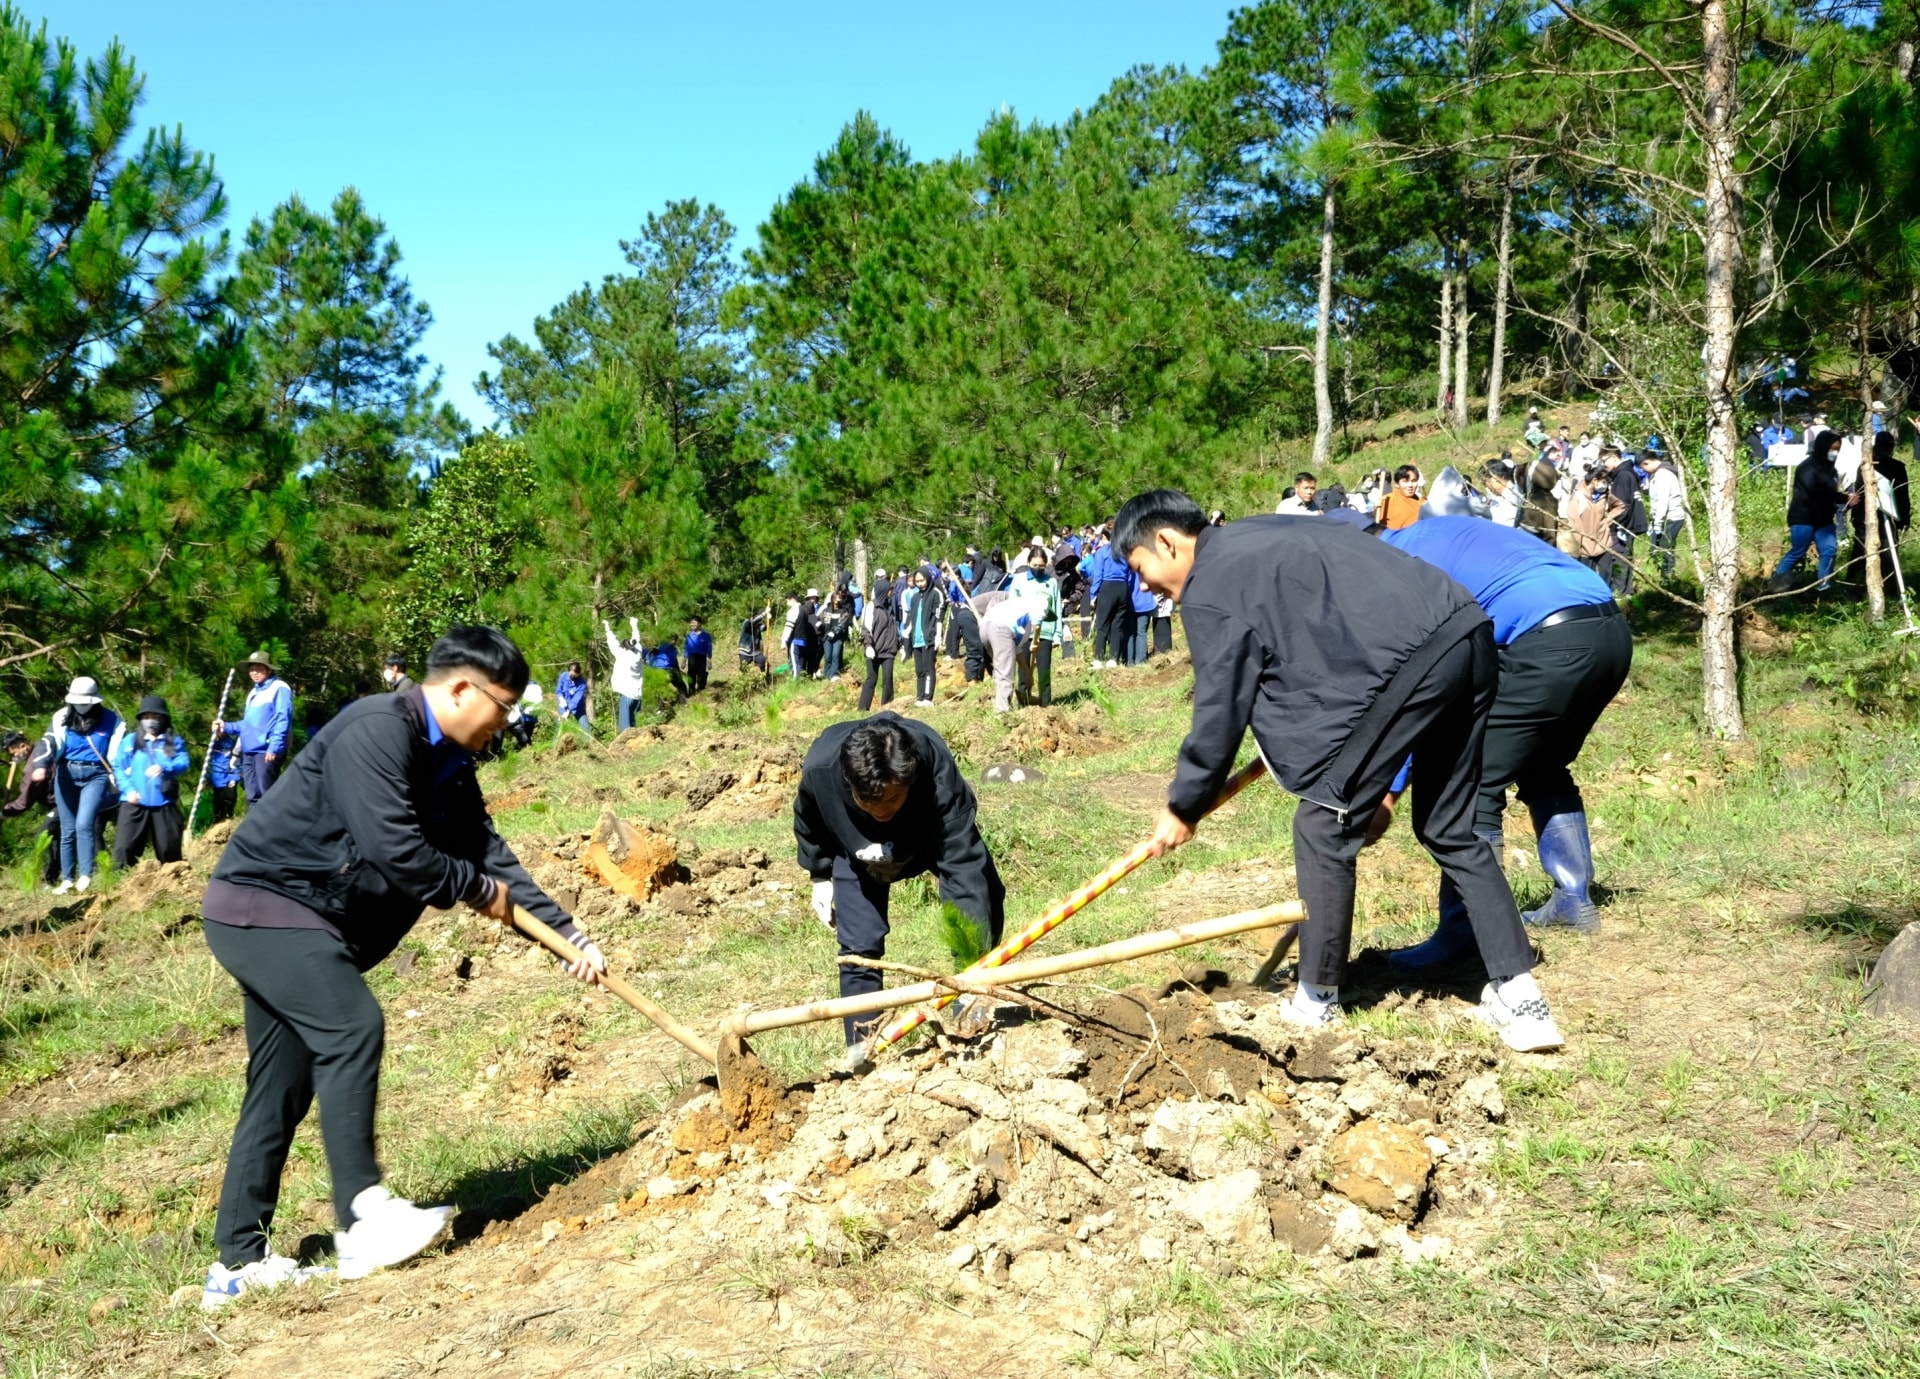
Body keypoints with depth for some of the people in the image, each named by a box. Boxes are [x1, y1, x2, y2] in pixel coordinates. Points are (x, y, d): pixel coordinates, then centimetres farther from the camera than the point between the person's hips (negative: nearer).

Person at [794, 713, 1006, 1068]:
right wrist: (820, 877, 0)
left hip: (932, 836, 0)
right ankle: (862, 1044, 4)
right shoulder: (820, 769, -39)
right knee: (859, 944, -11)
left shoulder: (938, 770, -45)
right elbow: (808, 825, -12)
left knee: (987, 906, -6)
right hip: (857, 852, 0)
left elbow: (962, 863, -48)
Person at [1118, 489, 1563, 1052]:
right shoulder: (1260, 538, 27)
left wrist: (1183, 807, 14)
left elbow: (1220, 709, 2)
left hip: (1407, 661, -10)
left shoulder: (1209, 589, -1)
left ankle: (1317, 1001, 17)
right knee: (1451, 830, 18)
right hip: (1466, 633, 10)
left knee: (1324, 827, 5)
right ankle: (1519, 996, 16)